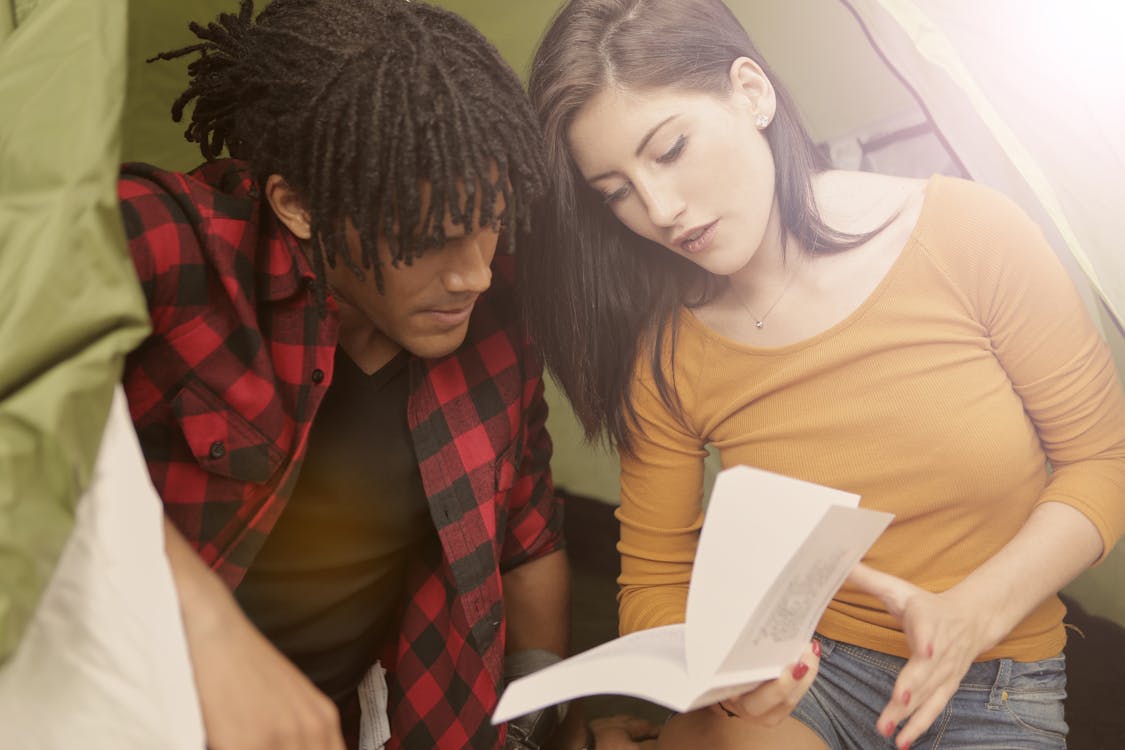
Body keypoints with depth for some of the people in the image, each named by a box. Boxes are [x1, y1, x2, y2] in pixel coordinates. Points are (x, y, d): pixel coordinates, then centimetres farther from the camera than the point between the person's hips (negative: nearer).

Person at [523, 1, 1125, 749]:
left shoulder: (967, 232, -12)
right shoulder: (667, 354, -6)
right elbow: (656, 585, 1)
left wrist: (970, 614, -19)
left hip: (991, 685, 2)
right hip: (799, 667, -1)